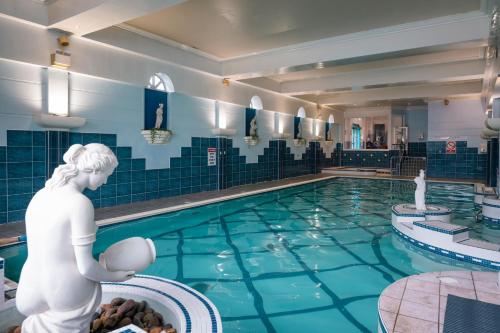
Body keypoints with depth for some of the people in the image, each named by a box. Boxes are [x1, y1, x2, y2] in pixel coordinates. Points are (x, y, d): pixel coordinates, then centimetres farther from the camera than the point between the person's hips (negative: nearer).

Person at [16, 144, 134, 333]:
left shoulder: (40, 195, 1)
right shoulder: (80, 203, -22)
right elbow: (85, 267, -19)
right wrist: (115, 276, -1)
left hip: (30, 295, 6)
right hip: (68, 296, -6)